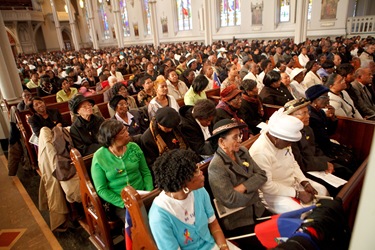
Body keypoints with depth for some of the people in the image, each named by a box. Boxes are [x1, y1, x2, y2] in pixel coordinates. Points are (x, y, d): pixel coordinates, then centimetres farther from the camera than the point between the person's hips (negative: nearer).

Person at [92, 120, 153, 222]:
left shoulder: (134, 147, 0)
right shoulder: (99, 157, -10)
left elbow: (146, 172, 6)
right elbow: (101, 190, -7)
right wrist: (124, 203, -15)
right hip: (119, 202, -3)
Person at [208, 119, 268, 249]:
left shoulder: (242, 151, 0)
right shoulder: (216, 166, -24)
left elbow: (262, 175, -4)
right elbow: (231, 201, -26)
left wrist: (243, 187, -20)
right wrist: (253, 188, -11)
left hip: (257, 210, 7)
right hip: (237, 220, -6)